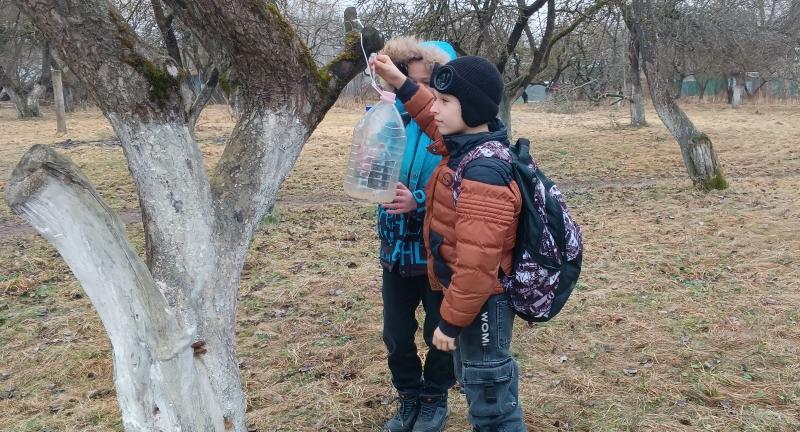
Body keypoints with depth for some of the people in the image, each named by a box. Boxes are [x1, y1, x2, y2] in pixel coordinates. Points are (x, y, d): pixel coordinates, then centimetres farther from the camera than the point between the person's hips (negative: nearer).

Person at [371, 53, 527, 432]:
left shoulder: (483, 174, -30)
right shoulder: (467, 144, 0)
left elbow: (477, 265, -30)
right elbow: (436, 122, 25)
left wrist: (449, 320, -21)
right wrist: (401, 84, 17)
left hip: (482, 304, -10)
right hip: (470, 296, 10)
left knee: (491, 402, 6)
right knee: (477, 383, 26)